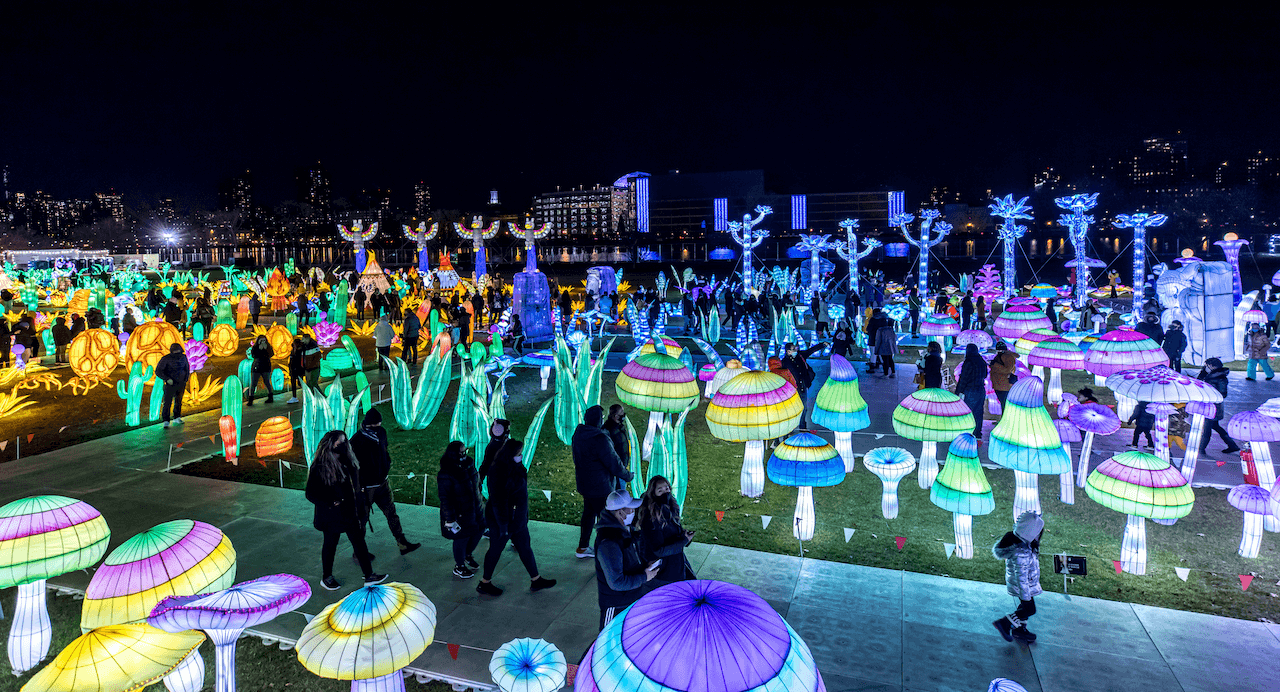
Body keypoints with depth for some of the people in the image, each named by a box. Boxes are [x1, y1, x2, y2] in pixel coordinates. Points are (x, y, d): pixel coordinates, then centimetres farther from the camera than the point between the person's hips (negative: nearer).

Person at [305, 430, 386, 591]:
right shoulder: (319, 467, -17)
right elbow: (311, 493, -14)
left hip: (351, 513, 5)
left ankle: (369, 576, 15)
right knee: (330, 545, 12)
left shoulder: (348, 462, 2)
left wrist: (361, 505, 10)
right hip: (331, 516, -5)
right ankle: (326, 578, 34)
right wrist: (330, 503, -22)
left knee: (359, 542, 8)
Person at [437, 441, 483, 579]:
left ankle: (468, 555, 46)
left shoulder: (469, 463, -5)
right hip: (459, 512, -7)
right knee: (462, 538, 7)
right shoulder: (445, 475, -27)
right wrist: (450, 520, -18)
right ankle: (459, 567, 31)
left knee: (479, 531, 18)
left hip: (475, 508, 8)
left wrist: (480, 500, 20)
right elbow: (445, 499, -22)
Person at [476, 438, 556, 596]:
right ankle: (484, 584, 30)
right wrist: (504, 527, -22)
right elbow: (498, 503, -26)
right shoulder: (499, 473, -29)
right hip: (503, 520, -9)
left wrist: (524, 516, 21)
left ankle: (536, 580, 30)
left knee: (525, 548, 17)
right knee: (496, 550, 9)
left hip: (517, 519, 9)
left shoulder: (514, 467, 1)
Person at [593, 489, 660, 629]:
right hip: (615, 605, -8)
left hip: (632, 596, 9)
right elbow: (617, 582, -29)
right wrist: (644, 577, -21)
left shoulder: (626, 530, -3)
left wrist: (646, 565, -2)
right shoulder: (608, 544, -34)